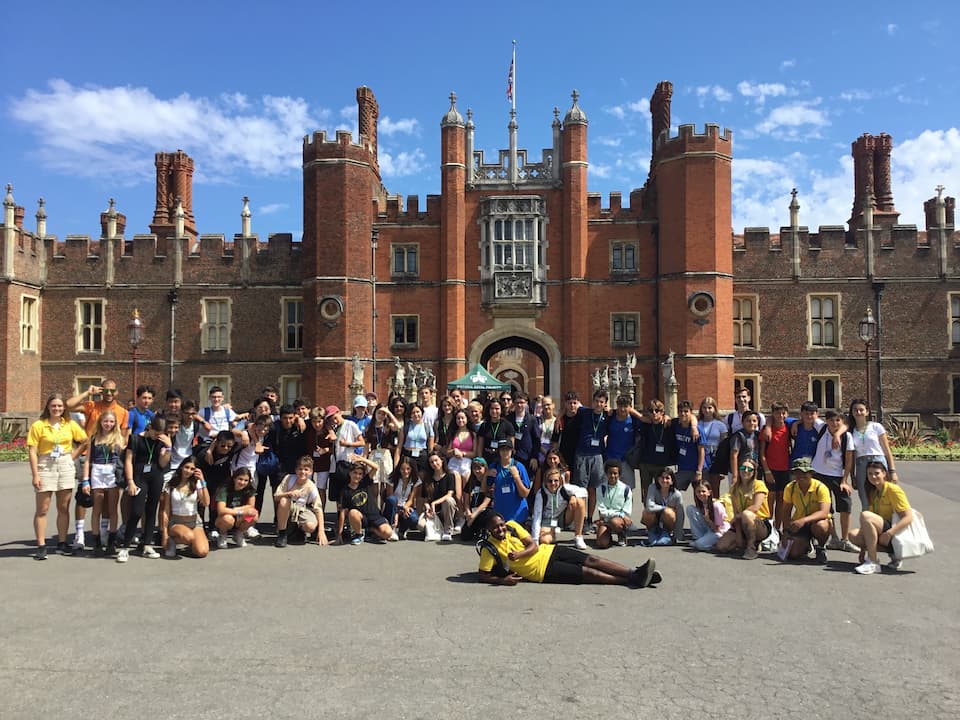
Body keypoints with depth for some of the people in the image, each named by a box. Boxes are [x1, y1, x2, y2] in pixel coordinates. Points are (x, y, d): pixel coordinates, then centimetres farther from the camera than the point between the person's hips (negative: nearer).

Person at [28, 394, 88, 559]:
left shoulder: (70, 424, 5)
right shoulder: (38, 425, -5)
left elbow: (84, 441, 13)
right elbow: (32, 452, -8)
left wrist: (73, 456, 1)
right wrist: (35, 475, -12)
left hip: (66, 466, 3)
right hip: (46, 467, -3)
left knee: (64, 508, 8)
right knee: (42, 509, -1)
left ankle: (62, 543, 17)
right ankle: (41, 546, 6)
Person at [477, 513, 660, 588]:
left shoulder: (512, 525, 1)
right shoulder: (489, 549, -11)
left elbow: (534, 546, -2)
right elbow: (482, 576, -11)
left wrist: (518, 554, -22)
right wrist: (502, 580, -28)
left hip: (547, 552, 5)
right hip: (542, 571, -5)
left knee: (592, 560, -8)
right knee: (588, 573, -12)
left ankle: (635, 574, -7)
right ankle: (633, 580, -12)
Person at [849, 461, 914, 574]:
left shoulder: (893, 490, -8)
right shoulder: (873, 493, 14)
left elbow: (908, 517, -17)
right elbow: (870, 524, 12)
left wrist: (889, 533, -28)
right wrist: (863, 548, 4)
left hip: (896, 534, -8)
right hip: (881, 533, 8)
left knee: (865, 515, -29)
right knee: (853, 535, -15)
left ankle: (873, 563, -26)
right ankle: (893, 554, -1)